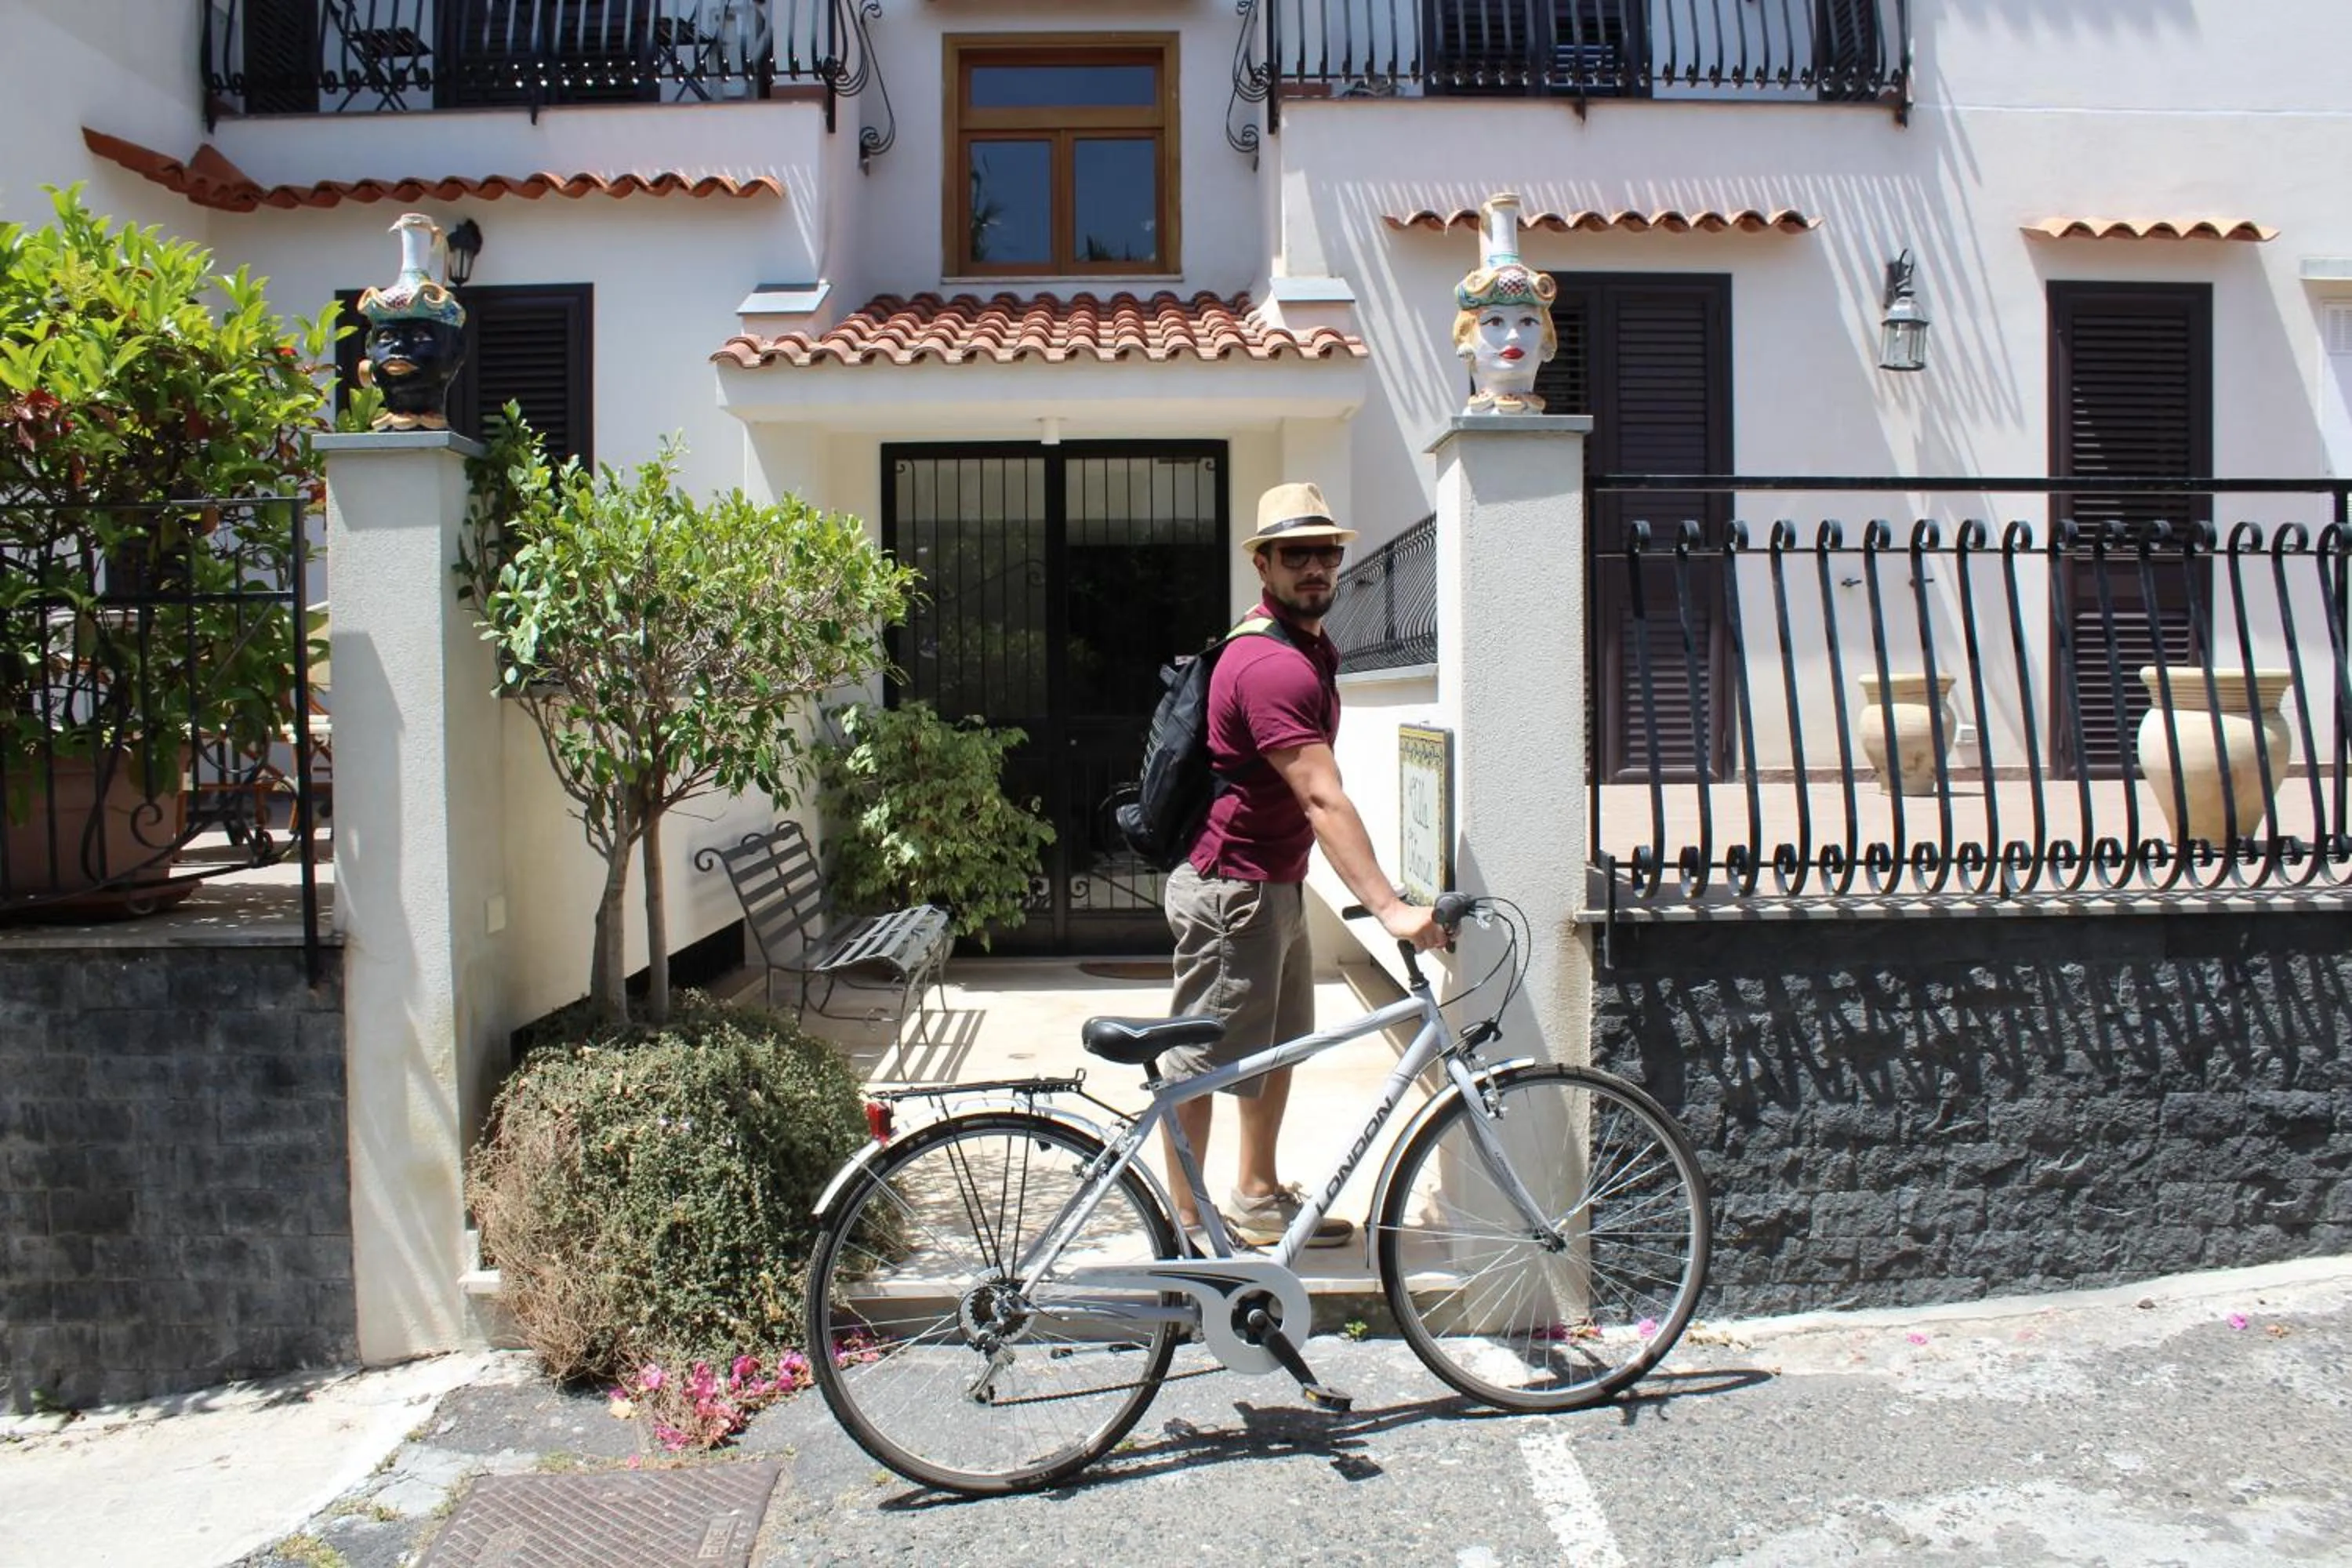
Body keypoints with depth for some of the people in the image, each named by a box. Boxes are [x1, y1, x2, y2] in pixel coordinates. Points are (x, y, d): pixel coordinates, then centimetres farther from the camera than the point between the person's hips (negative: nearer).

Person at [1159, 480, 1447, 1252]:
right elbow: (1322, 799, -31)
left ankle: (1259, 1200, 35)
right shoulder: (1270, 666, -24)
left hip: (1277, 885, 11)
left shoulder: (1314, 652, 10)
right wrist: (1390, 908, -35)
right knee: (1205, 1059, 2)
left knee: (1279, 1044, 20)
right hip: (1230, 889, -10)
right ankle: (1187, 1223, 16)